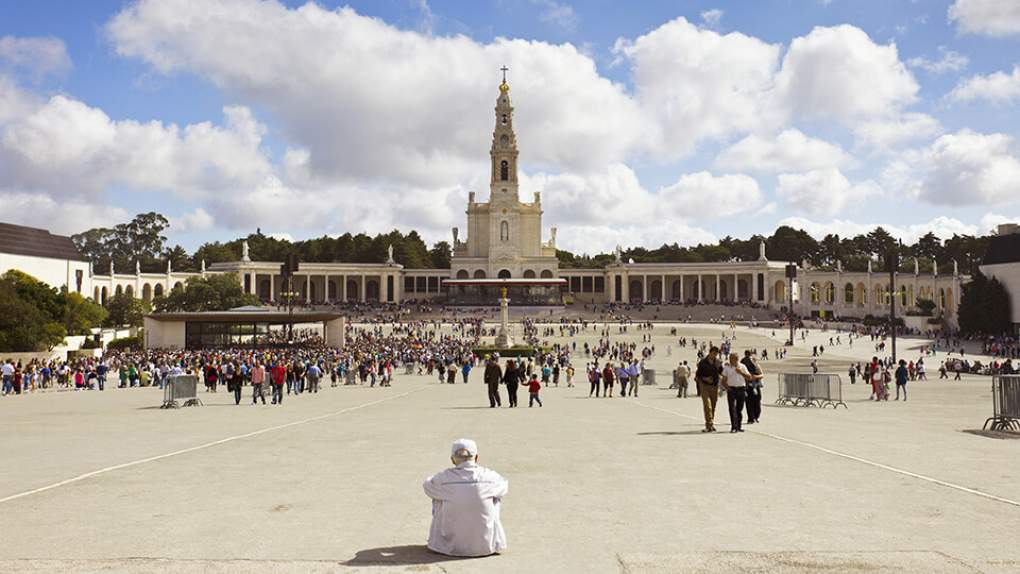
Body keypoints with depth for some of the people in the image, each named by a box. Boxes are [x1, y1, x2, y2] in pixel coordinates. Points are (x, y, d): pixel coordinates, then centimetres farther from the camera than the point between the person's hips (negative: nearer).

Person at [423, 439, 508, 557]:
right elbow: (503, 486, 14)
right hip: (487, 546, 0)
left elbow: (427, 485, 13)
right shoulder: (489, 476, -9)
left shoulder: (444, 478, -10)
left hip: (451, 547, 0)